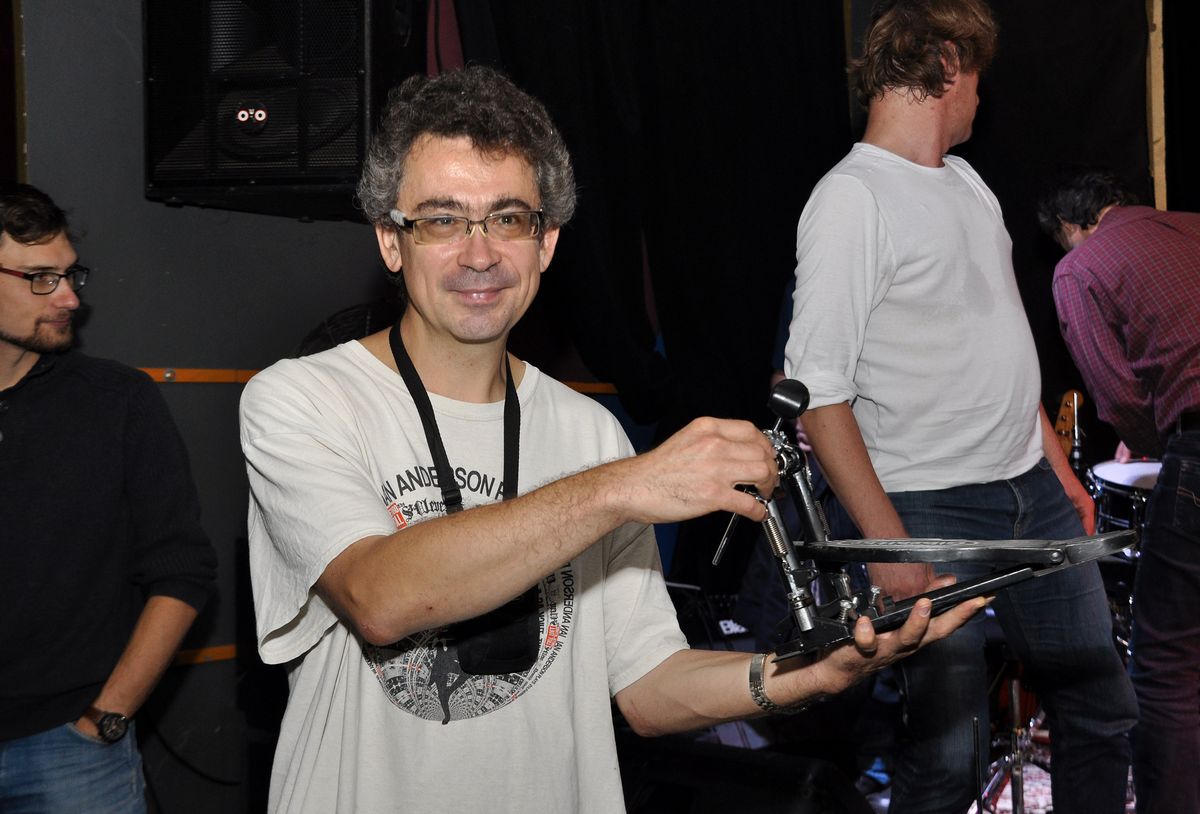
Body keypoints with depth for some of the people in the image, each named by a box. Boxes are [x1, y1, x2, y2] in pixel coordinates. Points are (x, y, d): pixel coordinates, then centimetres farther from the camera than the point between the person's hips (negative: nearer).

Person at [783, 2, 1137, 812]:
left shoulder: (967, 179, 14)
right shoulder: (851, 199, -13)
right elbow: (817, 392, -18)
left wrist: (1060, 467, 17)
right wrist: (886, 544, -21)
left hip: (1035, 490, 8)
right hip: (934, 509, -8)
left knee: (1103, 714, 14)